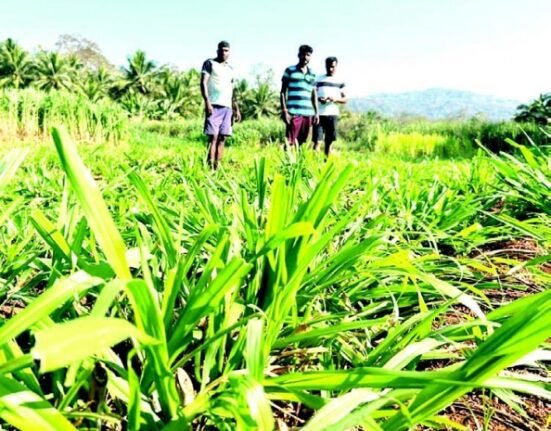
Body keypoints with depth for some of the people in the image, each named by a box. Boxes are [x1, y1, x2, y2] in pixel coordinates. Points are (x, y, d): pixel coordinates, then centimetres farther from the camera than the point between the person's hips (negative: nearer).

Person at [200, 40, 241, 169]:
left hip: (227, 107, 6)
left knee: (222, 138, 1)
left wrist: (236, 109, 17)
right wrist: (207, 102, -18)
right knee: (213, 137, -12)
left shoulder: (230, 68, 22)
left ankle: (217, 167, 3)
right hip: (214, 105, -6)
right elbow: (203, 83, -6)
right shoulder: (209, 63, 4)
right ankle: (210, 167, -14)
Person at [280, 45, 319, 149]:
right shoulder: (290, 71, 5)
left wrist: (316, 112, 13)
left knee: (302, 143, 6)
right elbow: (283, 92, 3)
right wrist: (284, 111, -7)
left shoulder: (312, 74, 17)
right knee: (290, 143, -9)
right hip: (294, 113, -4)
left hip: (308, 113, 4)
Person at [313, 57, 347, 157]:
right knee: (317, 140, -9)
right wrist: (318, 99, -17)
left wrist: (335, 99, -10)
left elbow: (345, 99, 11)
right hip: (319, 114, -2)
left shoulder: (339, 82, 11)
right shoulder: (318, 79, 7)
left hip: (333, 114, 2)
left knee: (329, 141, 4)